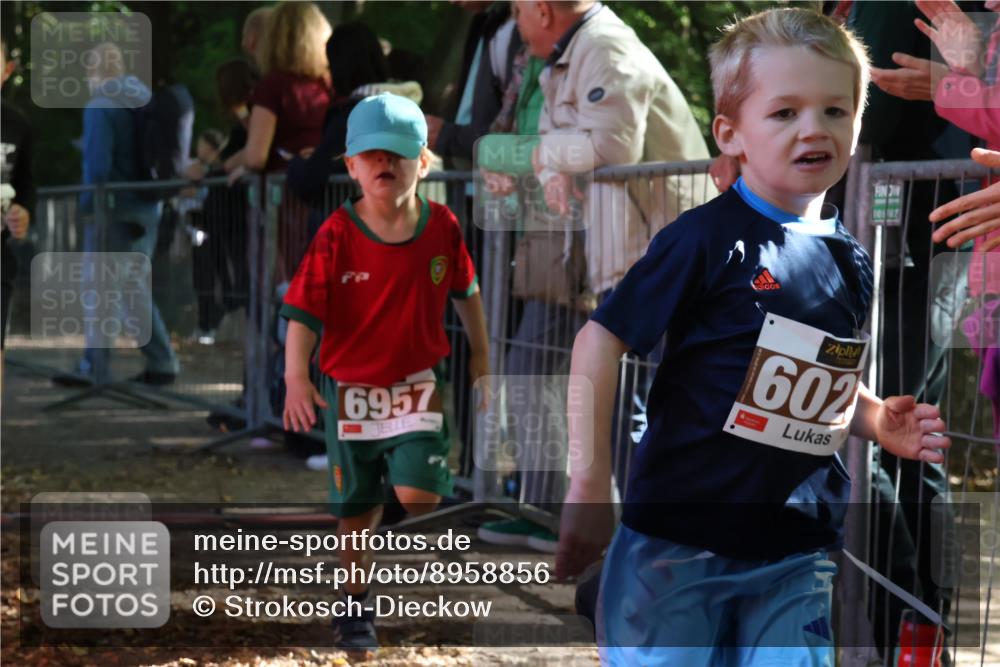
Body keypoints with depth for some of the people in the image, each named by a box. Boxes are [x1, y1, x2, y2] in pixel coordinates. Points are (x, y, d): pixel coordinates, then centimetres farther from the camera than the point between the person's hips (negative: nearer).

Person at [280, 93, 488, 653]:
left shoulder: (442, 227, -7)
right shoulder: (337, 236, -14)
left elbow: (466, 291, 11)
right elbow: (304, 313, -16)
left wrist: (481, 357, 19)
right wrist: (297, 377, -30)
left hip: (418, 385, 0)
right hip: (350, 390, 0)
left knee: (419, 496, -16)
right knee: (356, 509, 10)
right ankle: (356, 604, 30)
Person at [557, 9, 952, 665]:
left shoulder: (851, 262, 8)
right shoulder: (709, 240, -11)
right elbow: (601, 342, -10)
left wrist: (881, 422, 3)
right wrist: (589, 482, -13)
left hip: (798, 555, 5)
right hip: (679, 535, -5)